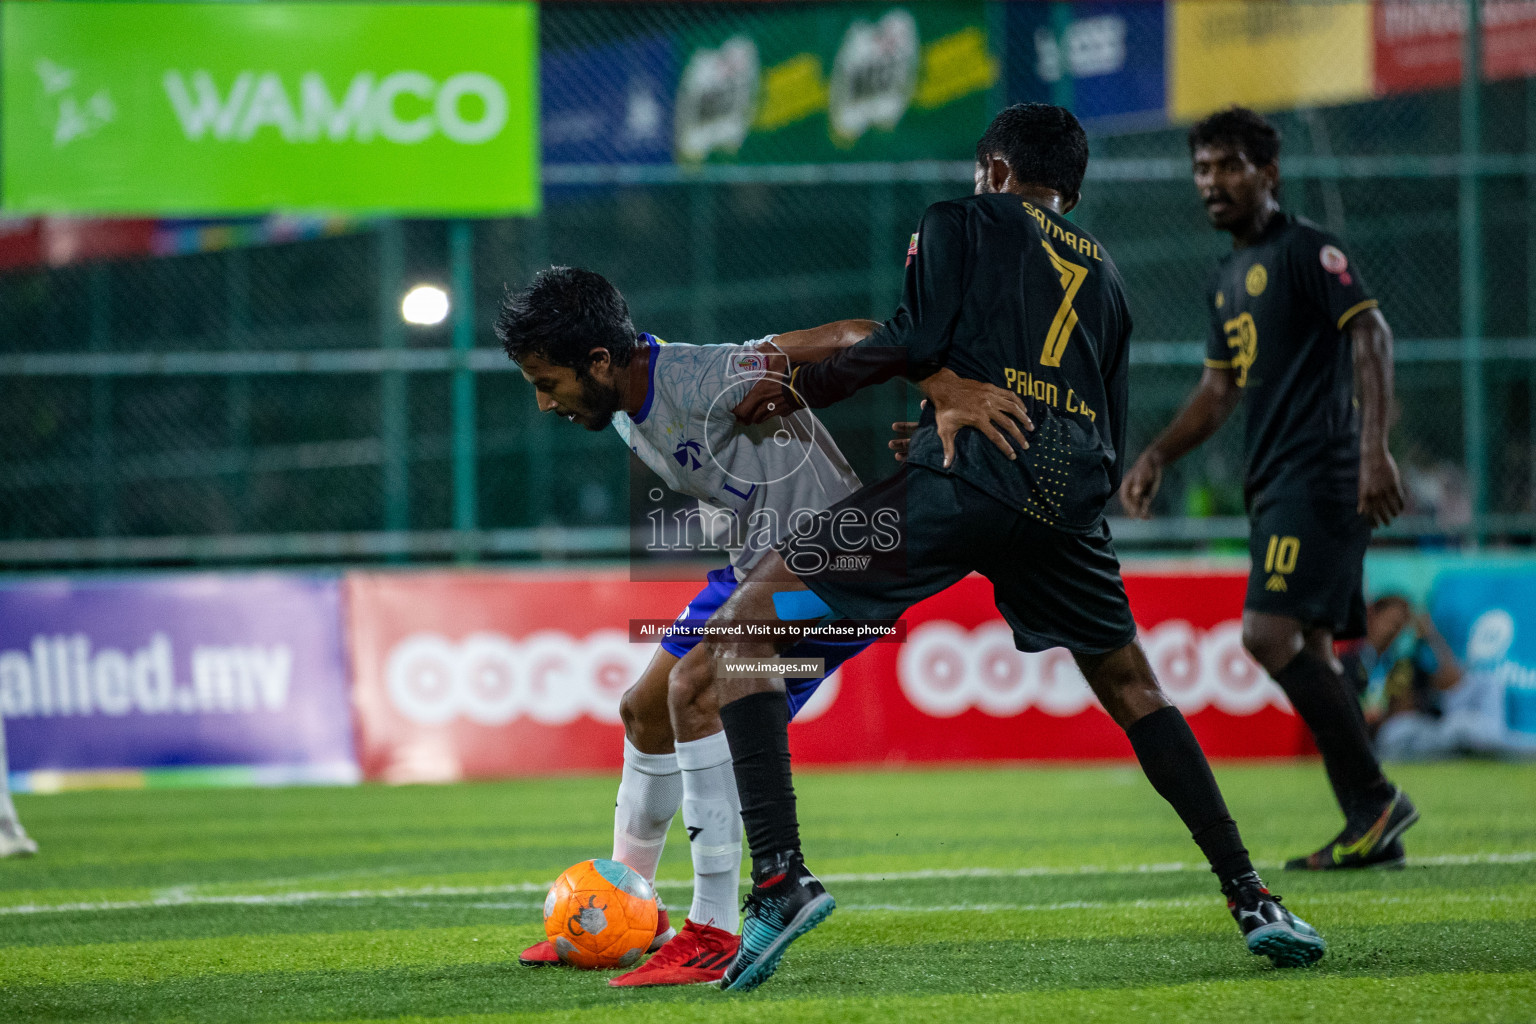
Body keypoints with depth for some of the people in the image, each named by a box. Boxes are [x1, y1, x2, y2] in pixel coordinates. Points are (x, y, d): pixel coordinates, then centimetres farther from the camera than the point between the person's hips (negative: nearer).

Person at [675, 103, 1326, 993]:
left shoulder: (964, 221, 16)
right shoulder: (1105, 276, 31)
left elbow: (916, 342, 0)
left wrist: (802, 386, 10)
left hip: (963, 477, -5)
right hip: (1070, 499, 5)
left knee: (740, 631, 0)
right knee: (1132, 690, 27)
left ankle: (781, 876, -18)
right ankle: (1253, 901, 19)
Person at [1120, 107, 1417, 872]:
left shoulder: (1306, 249, -6)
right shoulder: (1227, 280, 21)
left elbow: (1371, 335, -15)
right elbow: (1220, 388, 29)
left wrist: (1375, 447, -24)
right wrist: (1158, 456, 18)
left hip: (1318, 477, -9)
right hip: (1274, 486, 9)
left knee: (1271, 634, -19)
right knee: (1308, 652, 6)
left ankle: (1375, 801, -13)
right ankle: (1373, 830, 7)